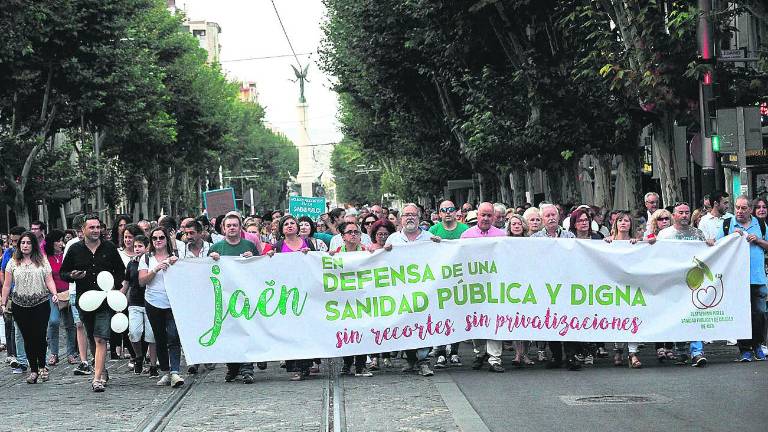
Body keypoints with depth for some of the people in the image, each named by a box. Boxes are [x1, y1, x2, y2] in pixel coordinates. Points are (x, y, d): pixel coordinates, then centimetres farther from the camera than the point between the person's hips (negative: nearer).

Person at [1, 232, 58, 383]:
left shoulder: (42, 261, 6)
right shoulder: (13, 263, 8)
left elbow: (49, 280, 3)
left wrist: (54, 293, -14)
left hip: (41, 304, -1)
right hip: (20, 305, 1)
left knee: (40, 336, -5)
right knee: (28, 338, 2)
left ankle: (42, 366, 16)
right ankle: (33, 370, 11)